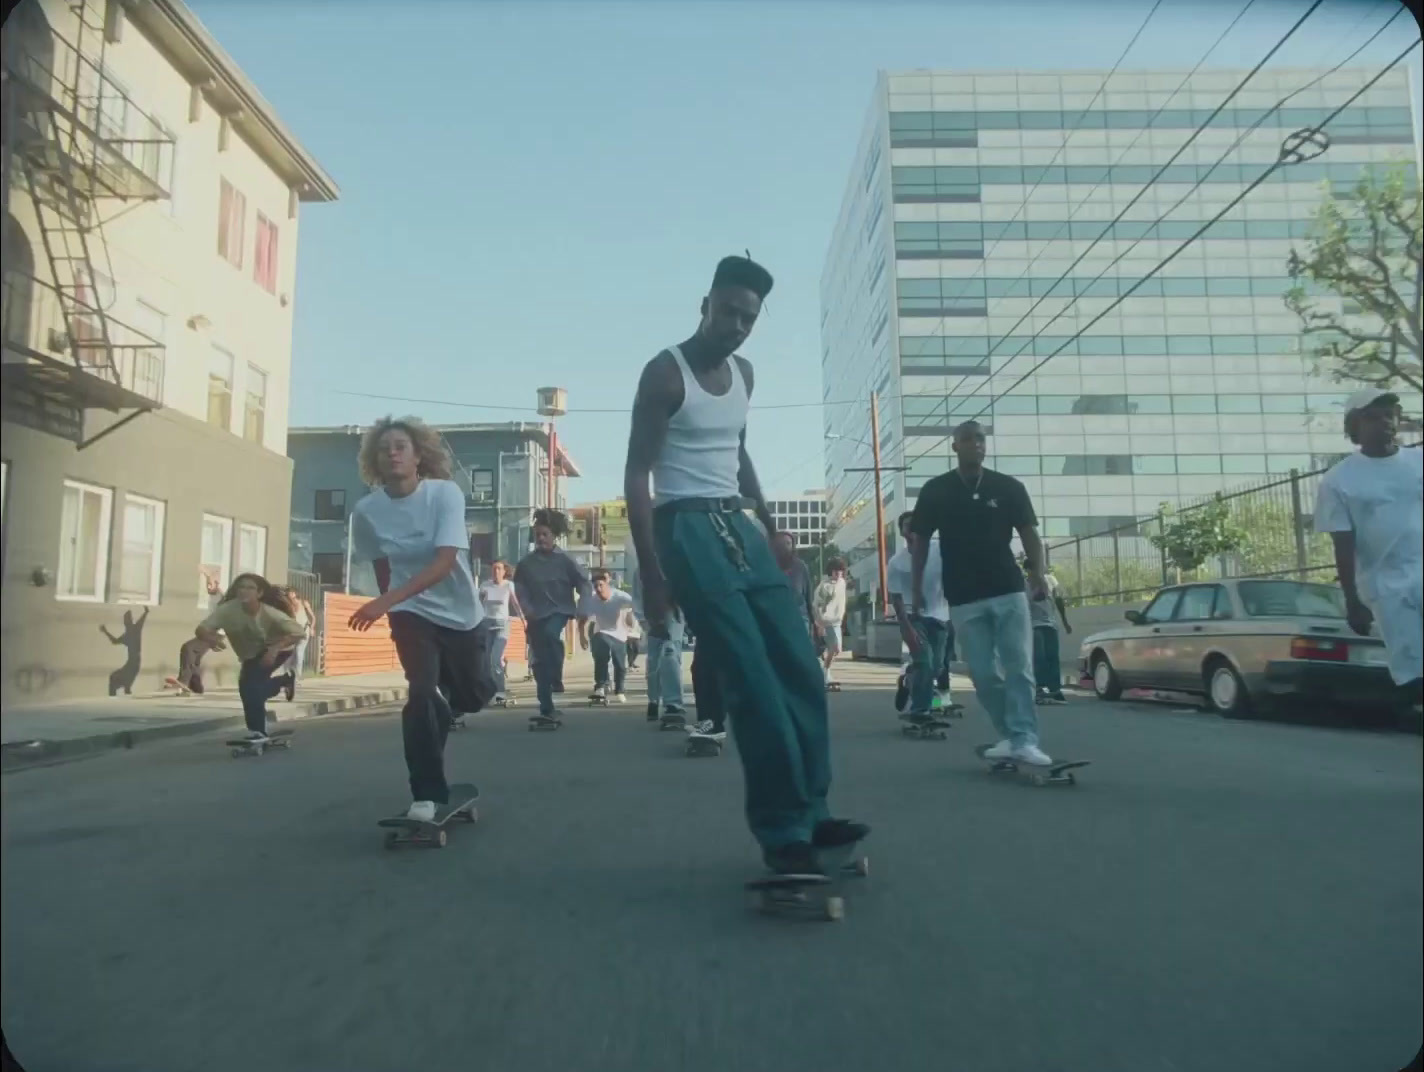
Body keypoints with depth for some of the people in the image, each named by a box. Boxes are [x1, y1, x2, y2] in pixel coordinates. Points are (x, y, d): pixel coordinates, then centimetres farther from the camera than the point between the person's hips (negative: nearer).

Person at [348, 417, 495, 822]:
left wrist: (385, 602, -40)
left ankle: (442, 706, 51)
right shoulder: (367, 511, -12)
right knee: (421, 693, -19)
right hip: (411, 613, 0)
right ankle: (427, 795, -4)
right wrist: (391, 609, 11)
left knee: (475, 696, 13)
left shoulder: (446, 493, -22)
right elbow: (381, 567, 4)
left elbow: (445, 561, -32)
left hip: (461, 612, 0)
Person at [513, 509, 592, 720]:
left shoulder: (565, 561, -4)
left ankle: (556, 678, -18)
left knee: (551, 633, -35)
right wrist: (528, 610, -6)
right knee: (540, 661, 2)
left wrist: (582, 612, -8)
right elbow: (520, 589, 7)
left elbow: (583, 584, -1)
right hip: (536, 616, 2)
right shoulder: (526, 563, -1)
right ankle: (546, 708, 12)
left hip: (560, 611, -2)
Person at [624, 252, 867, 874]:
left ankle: (810, 813, 16)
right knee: (757, 686, -11)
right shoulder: (665, 373, -6)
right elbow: (637, 476, -11)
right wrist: (651, 574, -17)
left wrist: (767, 522, 20)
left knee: (802, 673, 5)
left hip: (740, 527, 8)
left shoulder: (744, 374, 16)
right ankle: (784, 833, 0)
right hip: (688, 530, -8)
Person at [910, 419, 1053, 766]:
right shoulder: (935, 491, 1)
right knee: (983, 673, 4)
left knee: (1018, 667, -4)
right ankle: (1009, 736, 17)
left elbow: (1029, 534, 4)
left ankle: (1024, 740, -2)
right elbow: (921, 542, 7)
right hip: (963, 599, 0)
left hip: (1009, 591, 0)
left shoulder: (1009, 487, 2)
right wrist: (917, 588, 3)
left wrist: (1038, 573, -12)